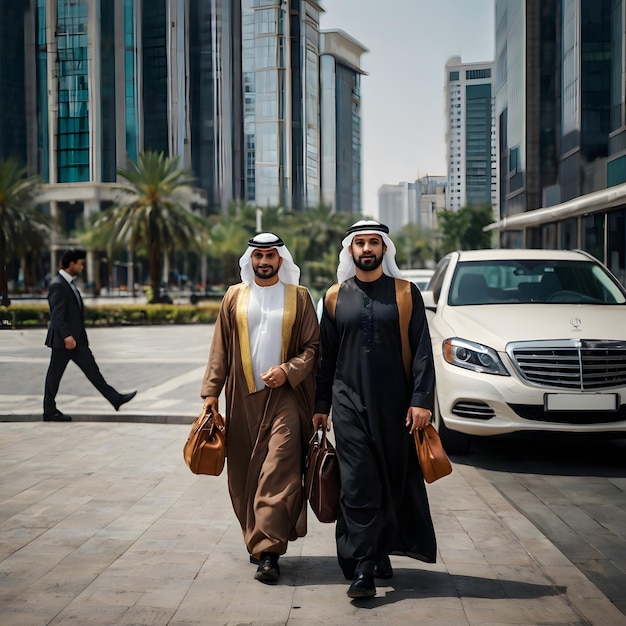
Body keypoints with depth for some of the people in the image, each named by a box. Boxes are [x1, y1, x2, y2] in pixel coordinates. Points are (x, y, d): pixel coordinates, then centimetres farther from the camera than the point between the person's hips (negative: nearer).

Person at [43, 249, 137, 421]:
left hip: (77, 338, 9)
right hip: (63, 339, -9)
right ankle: (49, 412, 11)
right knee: (54, 375, 2)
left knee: (92, 369, 6)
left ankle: (115, 398, 4)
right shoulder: (57, 285, -17)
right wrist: (66, 336, -31)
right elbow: (57, 314, -23)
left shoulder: (69, 283, 14)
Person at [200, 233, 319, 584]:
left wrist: (288, 370, -13)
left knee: (278, 473, -12)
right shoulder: (235, 297, 11)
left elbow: (313, 346, 3)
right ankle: (256, 541, 22)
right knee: (245, 474, 7)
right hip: (243, 398, 3)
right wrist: (211, 392, 4)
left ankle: (269, 550, -12)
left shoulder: (298, 296, 5)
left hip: (284, 396, -3)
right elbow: (220, 349, 10)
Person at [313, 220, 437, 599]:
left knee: (394, 482, 7)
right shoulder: (335, 297, 9)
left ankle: (381, 552, 25)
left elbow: (422, 350, -1)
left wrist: (421, 399, -11)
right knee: (358, 486, -5)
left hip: (395, 405, 0)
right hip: (350, 403, 0)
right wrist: (320, 405, 11)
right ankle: (363, 569, -4)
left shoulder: (406, 293, 4)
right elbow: (327, 355, 13)